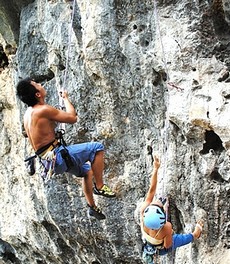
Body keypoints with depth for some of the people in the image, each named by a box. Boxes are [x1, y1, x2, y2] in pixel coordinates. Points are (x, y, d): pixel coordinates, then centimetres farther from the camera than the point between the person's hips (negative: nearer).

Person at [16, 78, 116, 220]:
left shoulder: (28, 113, 11)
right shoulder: (44, 110, -18)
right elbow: (73, 118, -10)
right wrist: (66, 98, 6)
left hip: (48, 160, 10)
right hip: (57, 156, -10)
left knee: (86, 169, 29)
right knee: (97, 147, -7)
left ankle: (93, 206, 33)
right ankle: (99, 186, 1)